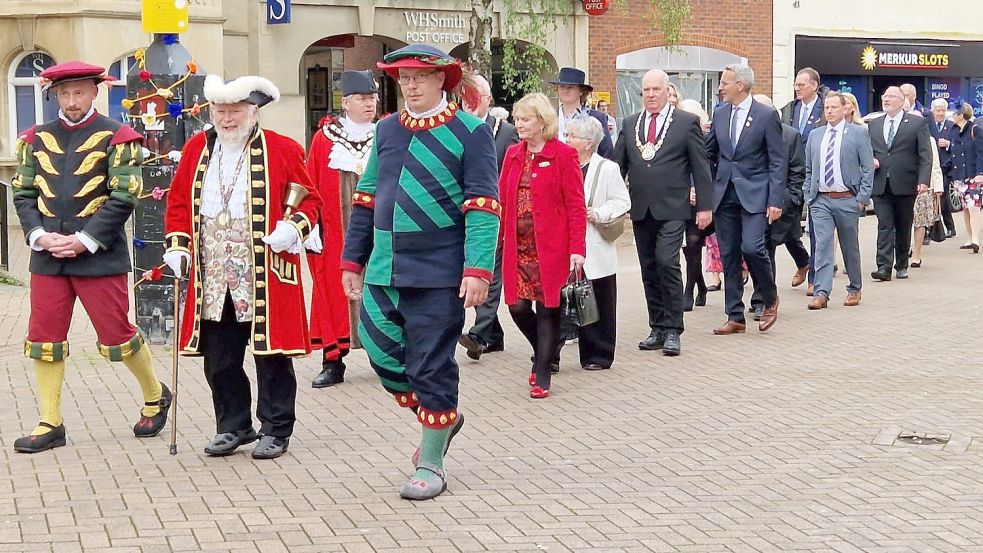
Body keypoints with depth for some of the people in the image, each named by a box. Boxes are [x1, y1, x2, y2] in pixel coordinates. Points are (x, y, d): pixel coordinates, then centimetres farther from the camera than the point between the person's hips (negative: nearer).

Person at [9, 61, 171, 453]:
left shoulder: (115, 138, -2)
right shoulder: (37, 139, 11)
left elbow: (124, 198, -9)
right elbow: (23, 194, 8)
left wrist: (84, 240, -15)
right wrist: (41, 236, -9)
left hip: (99, 256, -4)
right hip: (47, 258, 4)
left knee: (116, 334, 1)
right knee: (44, 339, 3)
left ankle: (155, 396, 25)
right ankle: (50, 425, 11)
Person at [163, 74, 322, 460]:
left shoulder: (282, 151, 0)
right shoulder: (197, 149, 11)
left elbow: (308, 198, 4)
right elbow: (179, 202, 17)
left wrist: (293, 227, -14)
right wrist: (178, 246, 6)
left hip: (266, 277, -4)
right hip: (212, 279, 4)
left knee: (271, 354, 3)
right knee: (218, 359, 9)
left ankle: (275, 431, 14)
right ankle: (233, 426, 24)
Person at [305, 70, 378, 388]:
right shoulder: (325, 138, 3)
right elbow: (311, 186, 2)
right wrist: (311, 225, -4)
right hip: (335, 234, 0)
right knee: (335, 293, 3)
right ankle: (333, 363, 10)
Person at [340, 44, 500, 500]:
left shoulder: (469, 132, -5)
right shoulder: (387, 130, 12)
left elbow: (482, 206, -10)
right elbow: (366, 198, 17)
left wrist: (478, 270, -18)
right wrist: (353, 260, 15)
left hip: (439, 274, -5)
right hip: (384, 271, 6)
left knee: (431, 368, 1)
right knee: (384, 357, 7)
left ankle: (430, 465, 15)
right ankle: (444, 418, 32)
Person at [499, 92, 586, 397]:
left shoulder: (563, 155, -5)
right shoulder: (513, 154, 11)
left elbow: (576, 206, -8)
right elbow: (502, 198, 12)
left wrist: (577, 249, -14)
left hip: (550, 247, -4)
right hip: (518, 246, 5)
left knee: (547, 309, 0)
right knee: (518, 306, 0)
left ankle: (542, 377, 10)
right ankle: (544, 352, 28)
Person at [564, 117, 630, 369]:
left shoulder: (607, 169, -4)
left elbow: (622, 202, -3)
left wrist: (598, 214, -15)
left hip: (596, 251, -3)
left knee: (599, 304, 5)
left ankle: (599, 355, 14)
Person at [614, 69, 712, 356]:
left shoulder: (687, 122, 0)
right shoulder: (630, 124, 12)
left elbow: (701, 167, 0)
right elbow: (618, 165, 12)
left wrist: (704, 206, -4)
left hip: (671, 209, -5)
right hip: (641, 210, 5)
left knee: (667, 262, -15)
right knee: (649, 270, 8)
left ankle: (672, 331, -8)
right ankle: (657, 329, 16)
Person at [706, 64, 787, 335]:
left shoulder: (767, 116, -6)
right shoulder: (719, 114, 9)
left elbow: (778, 161, -6)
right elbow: (709, 153, 15)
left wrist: (776, 201, -13)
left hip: (754, 193, -5)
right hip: (724, 193, 5)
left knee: (752, 246, -19)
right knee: (728, 255, 6)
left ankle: (770, 299, 8)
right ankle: (735, 317, 13)